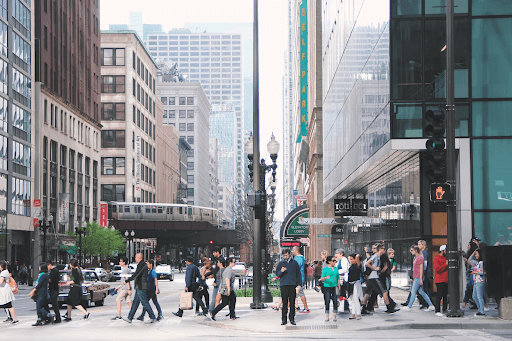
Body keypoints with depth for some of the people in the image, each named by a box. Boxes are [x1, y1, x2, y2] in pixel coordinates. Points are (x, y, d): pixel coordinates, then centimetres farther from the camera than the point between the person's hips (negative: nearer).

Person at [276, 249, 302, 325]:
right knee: (284, 302, -1)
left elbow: (298, 274, 9)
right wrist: (281, 271, -13)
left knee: (292, 302, 2)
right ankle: (284, 319, 4)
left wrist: (299, 284, 2)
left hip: (292, 284, 0)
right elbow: (277, 273, 9)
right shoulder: (281, 263, 9)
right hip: (283, 285, 0)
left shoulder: (294, 263, 7)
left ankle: (292, 318, 10)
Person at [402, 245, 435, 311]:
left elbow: (421, 269, -16)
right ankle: (431, 306, 11)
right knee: (421, 292, 10)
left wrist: (421, 279, -18)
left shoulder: (420, 257, -12)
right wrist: (413, 278, 23)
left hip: (418, 278, -10)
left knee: (413, 292, -5)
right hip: (416, 278, 10)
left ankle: (409, 307, 0)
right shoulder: (416, 257, 16)